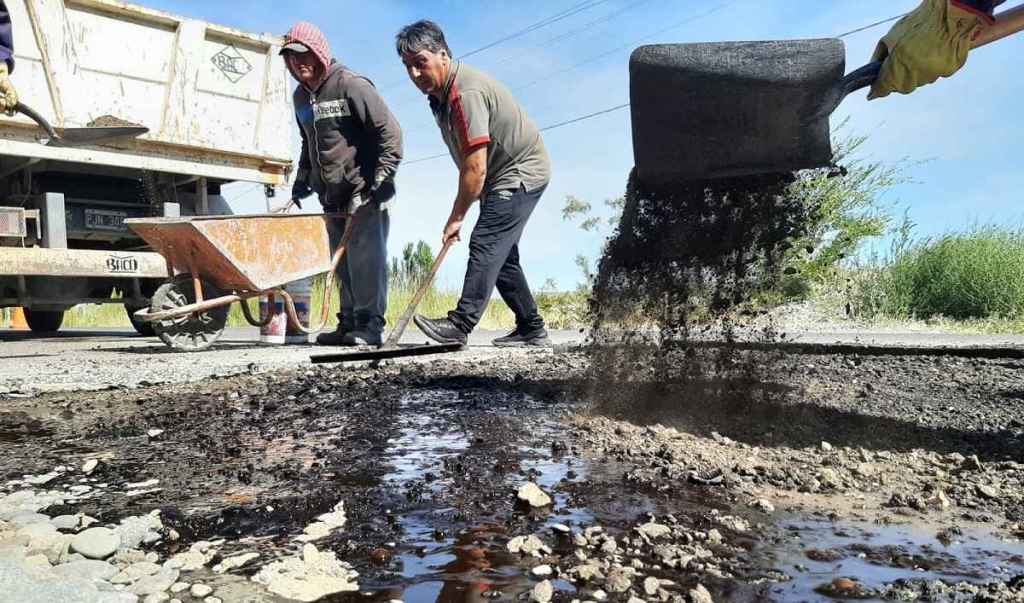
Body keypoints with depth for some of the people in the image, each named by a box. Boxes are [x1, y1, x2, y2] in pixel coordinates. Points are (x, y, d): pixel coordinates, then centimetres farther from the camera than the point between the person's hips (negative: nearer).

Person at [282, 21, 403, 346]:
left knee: (364, 256, -10)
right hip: (333, 197, 8)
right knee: (343, 262, 9)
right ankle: (349, 322, 15)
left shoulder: (351, 85, -9)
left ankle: (369, 324, -5)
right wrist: (302, 178, 21)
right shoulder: (301, 96, 15)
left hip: (365, 193, -8)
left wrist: (383, 178, -17)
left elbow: (390, 131, -13)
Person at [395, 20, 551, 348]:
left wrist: (456, 217, -21)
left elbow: (475, 168, -29)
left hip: (521, 172, -10)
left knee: (485, 243, -19)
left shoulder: (466, 93, -27)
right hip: (502, 177, 11)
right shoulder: (441, 92, 6)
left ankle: (459, 325, -21)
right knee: (500, 253, 11)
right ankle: (531, 328, 18)